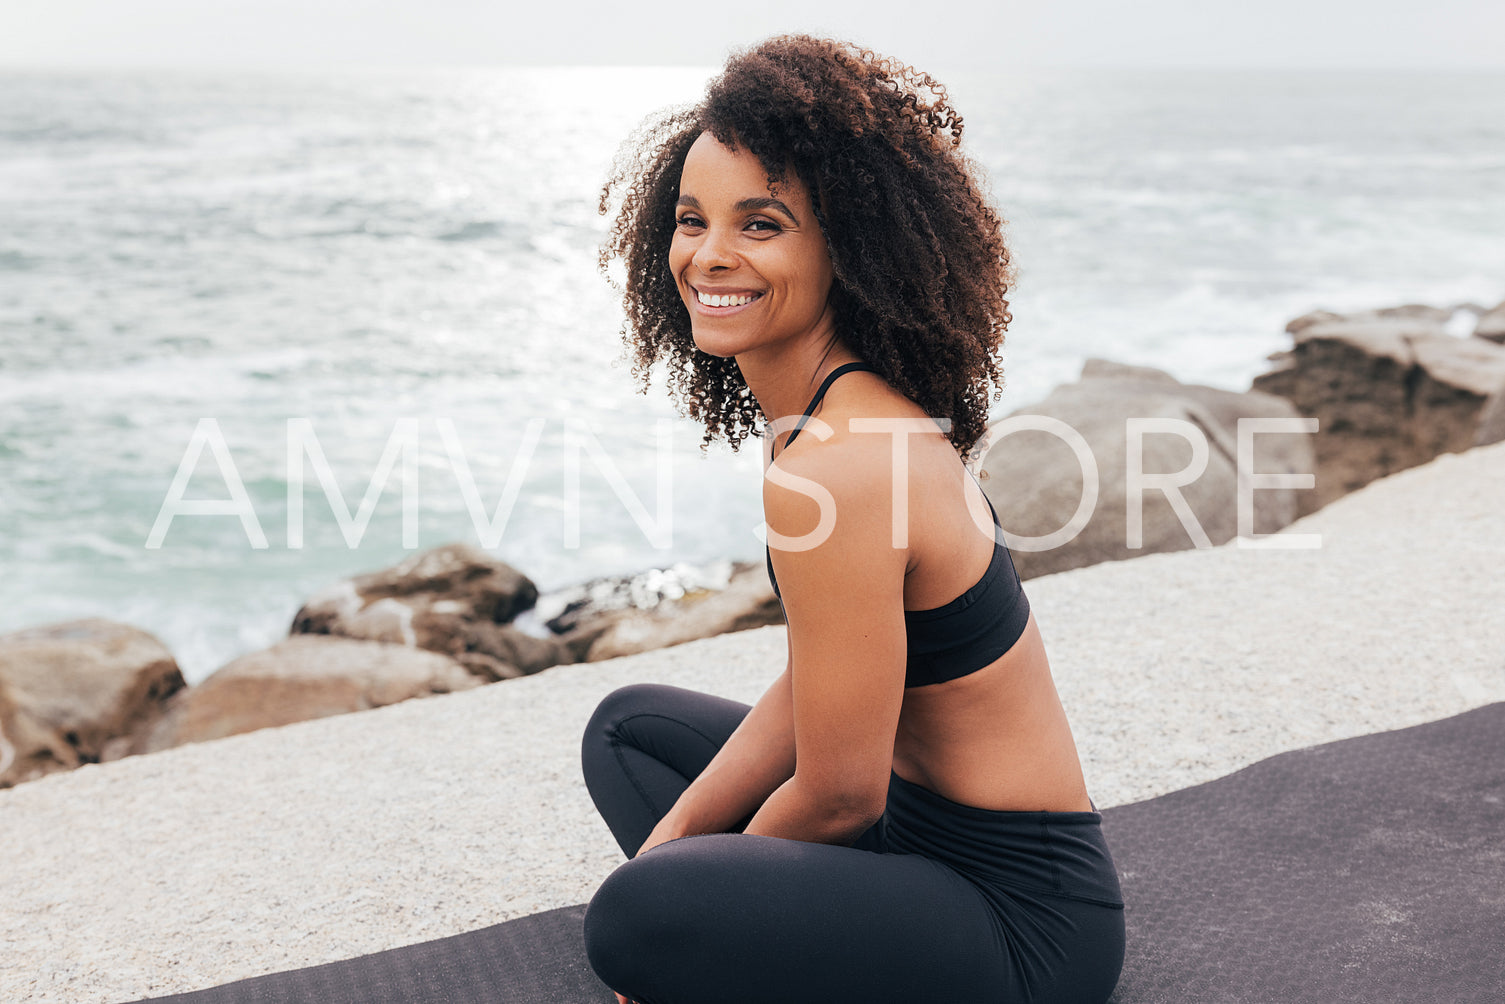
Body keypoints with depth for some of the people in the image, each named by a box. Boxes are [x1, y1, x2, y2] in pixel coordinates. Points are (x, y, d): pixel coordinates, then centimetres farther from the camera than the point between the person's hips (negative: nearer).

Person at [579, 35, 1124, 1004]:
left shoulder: (835, 466, -27)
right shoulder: (867, 414, 3)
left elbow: (840, 794, -21)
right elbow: (811, 691, 10)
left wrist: (678, 891, -3)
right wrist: (670, 839, 3)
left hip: (1026, 924, -10)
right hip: (923, 826, 10)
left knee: (637, 921, -31)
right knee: (630, 725, 20)